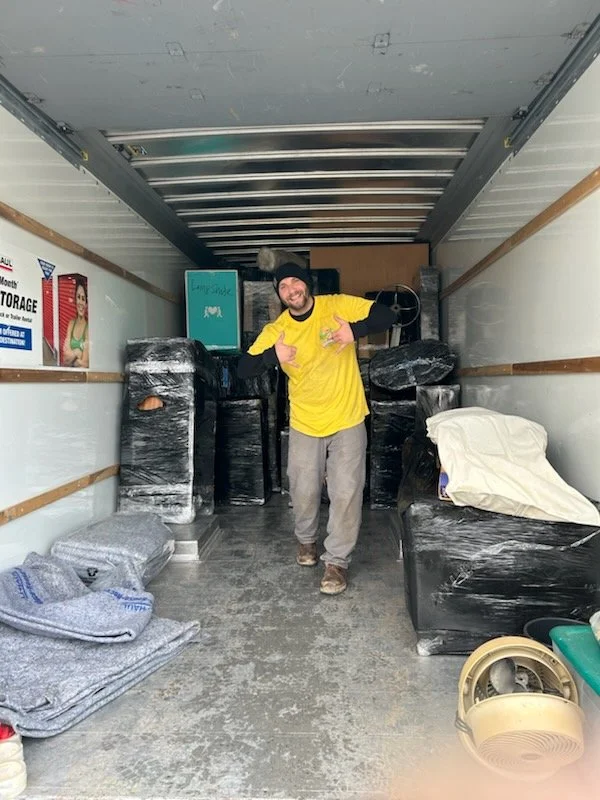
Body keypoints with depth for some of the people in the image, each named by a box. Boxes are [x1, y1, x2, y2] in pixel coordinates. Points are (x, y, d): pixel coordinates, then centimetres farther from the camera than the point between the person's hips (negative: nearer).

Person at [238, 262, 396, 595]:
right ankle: (306, 539, 42)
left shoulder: (338, 305, -9)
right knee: (304, 491, 12)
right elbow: (244, 369, -10)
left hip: (347, 420, -1)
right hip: (305, 424, 2)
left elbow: (388, 315, -10)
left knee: (346, 493, -2)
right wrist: (273, 355, -31)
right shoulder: (275, 330, -6)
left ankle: (337, 560, 15)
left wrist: (354, 330, -29)